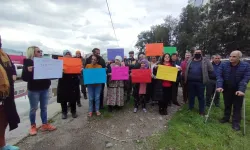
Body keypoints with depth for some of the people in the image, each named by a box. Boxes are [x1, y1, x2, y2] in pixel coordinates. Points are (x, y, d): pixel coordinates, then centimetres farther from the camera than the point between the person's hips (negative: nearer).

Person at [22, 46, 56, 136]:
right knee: (33, 108, 8)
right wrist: (28, 71, -32)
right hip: (33, 90, -5)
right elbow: (24, 78, -13)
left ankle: (45, 124, 23)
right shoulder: (28, 63, -8)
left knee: (44, 107, 12)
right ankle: (33, 126, 24)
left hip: (44, 88, 5)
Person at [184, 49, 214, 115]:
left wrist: (205, 78, 4)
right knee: (191, 96, 14)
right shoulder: (190, 61, 8)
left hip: (200, 82, -3)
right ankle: (190, 108, 30)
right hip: (190, 82, 3)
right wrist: (186, 79, 10)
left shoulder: (205, 61, -1)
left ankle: (202, 111, 19)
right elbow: (186, 70, 15)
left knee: (201, 97, 7)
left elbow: (211, 71, 3)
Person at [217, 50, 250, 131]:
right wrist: (219, 86, -27)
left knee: (237, 107, 6)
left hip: (238, 90, -1)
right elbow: (219, 76, -14)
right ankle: (226, 118, 32)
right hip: (226, 89, 2)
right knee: (227, 105, 16)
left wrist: (241, 90, -28)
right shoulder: (223, 65, -10)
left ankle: (236, 123, 16)